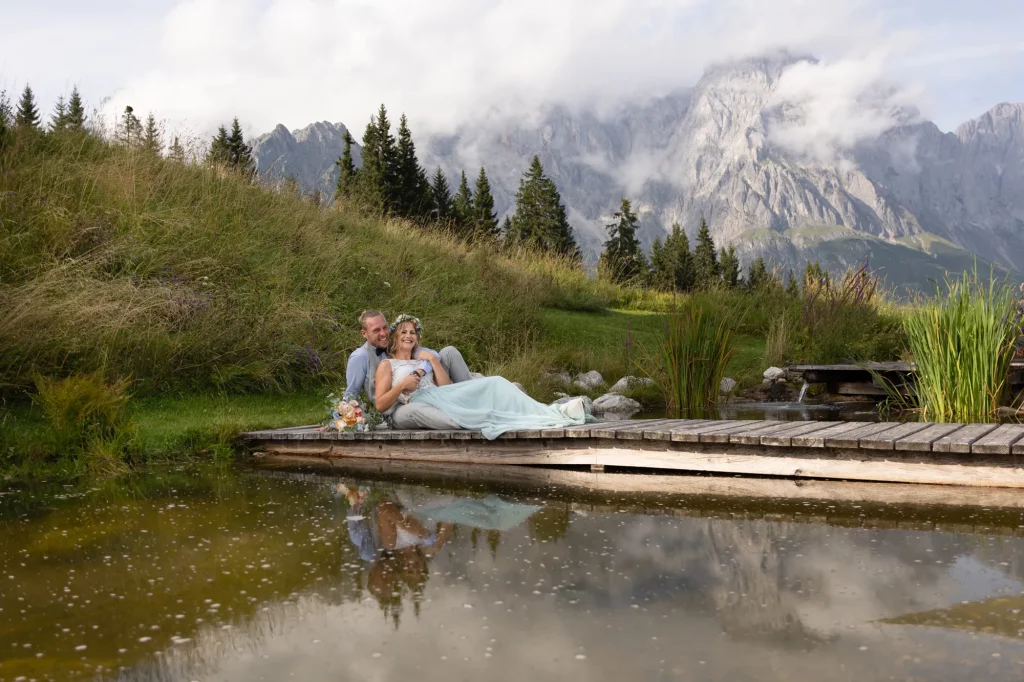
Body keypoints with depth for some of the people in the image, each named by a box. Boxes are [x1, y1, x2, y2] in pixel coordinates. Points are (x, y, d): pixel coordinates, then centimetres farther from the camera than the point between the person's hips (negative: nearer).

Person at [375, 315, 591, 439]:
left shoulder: (422, 361, 32)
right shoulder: (387, 365, 16)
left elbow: (447, 387, 16)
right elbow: (380, 405, 3)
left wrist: (433, 360, 9)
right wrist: (403, 385, -11)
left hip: (441, 397, 7)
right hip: (419, 403, -6)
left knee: (494, 383, -16)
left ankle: (553, 414, -34)